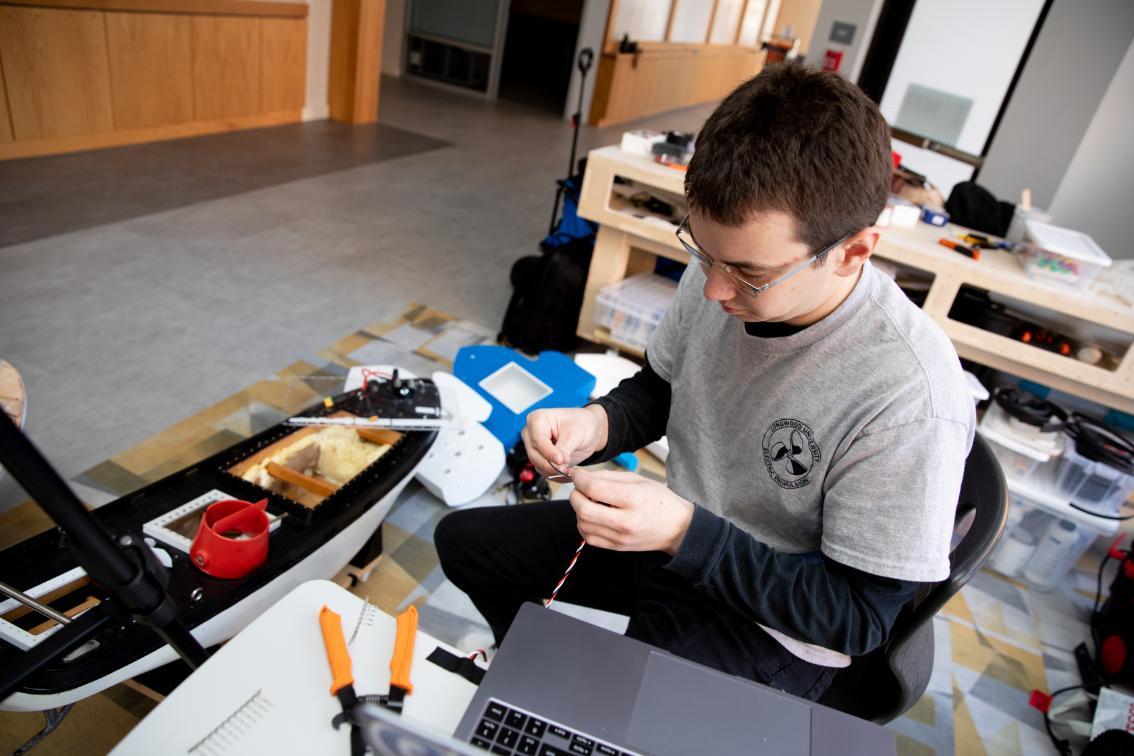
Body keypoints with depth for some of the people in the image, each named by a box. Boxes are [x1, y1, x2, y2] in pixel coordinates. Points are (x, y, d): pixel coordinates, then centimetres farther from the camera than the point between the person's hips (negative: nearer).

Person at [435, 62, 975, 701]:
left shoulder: (911, 400, -32)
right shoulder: (722, 269, -14)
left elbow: (859, 618, -22)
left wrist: (685, 532, -32)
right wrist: (598, 423, -18)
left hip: (771, 635, -5)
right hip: (677, 537, 6)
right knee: (463, 540, 12)